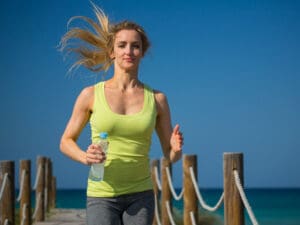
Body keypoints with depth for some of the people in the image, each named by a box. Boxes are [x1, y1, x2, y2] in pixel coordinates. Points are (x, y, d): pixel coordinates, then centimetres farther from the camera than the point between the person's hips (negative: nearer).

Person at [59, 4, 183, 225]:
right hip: (102, 196, -2)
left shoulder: (157, 99, 1)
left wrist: (177, 149, -17)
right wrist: (85, 157, -14)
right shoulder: (91, 95, -3)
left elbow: (170, 156, 6)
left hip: (140, 196, 2)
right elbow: (66, 141, 7)